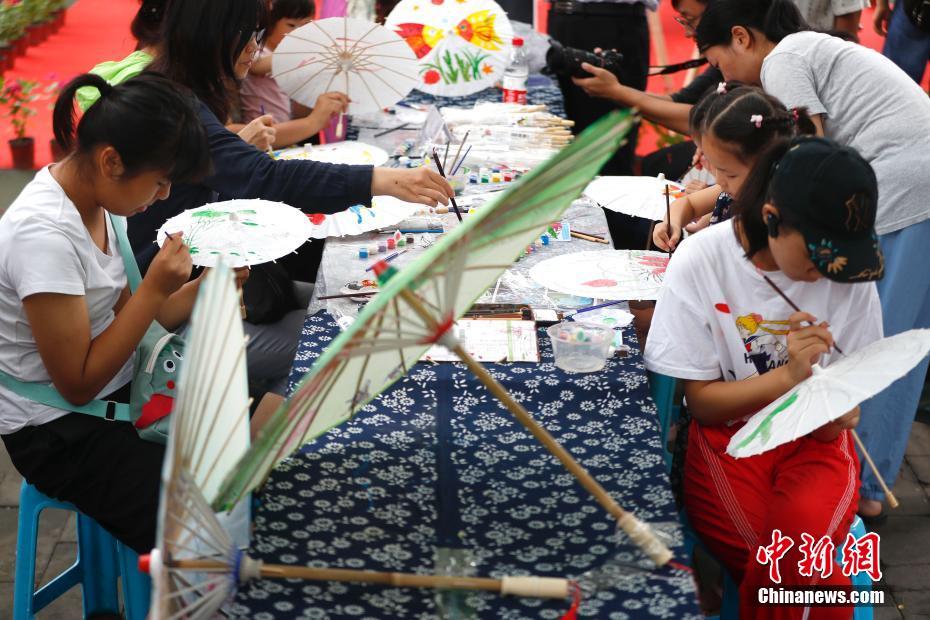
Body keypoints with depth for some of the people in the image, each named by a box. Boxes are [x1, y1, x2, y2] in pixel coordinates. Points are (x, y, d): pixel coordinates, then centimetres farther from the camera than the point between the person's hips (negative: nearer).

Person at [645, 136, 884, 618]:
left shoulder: (848, 268, -8)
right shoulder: (701, 261, -14)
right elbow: (701, 400, -7)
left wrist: (838, 413, -21)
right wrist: (788, 375, -23)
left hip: (814, 438, 2)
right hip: (727, 437, -1)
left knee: (798, 555, -30)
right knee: (803, 569, -27)